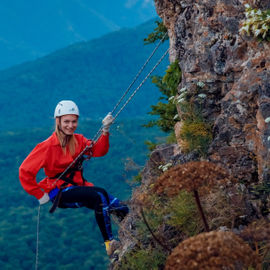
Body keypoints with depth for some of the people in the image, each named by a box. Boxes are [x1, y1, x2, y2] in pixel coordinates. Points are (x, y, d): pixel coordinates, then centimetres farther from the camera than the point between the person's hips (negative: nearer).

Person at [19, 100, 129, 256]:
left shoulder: (78, 140, 10)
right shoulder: (48, 146, -9)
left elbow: (98, 151, -4)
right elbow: (25, 171, -11)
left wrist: (105, 131, -17)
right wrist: (40, 196, -11)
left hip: (79, 187, 7)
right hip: (60, 193, -7)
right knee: (100, 195, -33)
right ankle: (109, 243, -35)